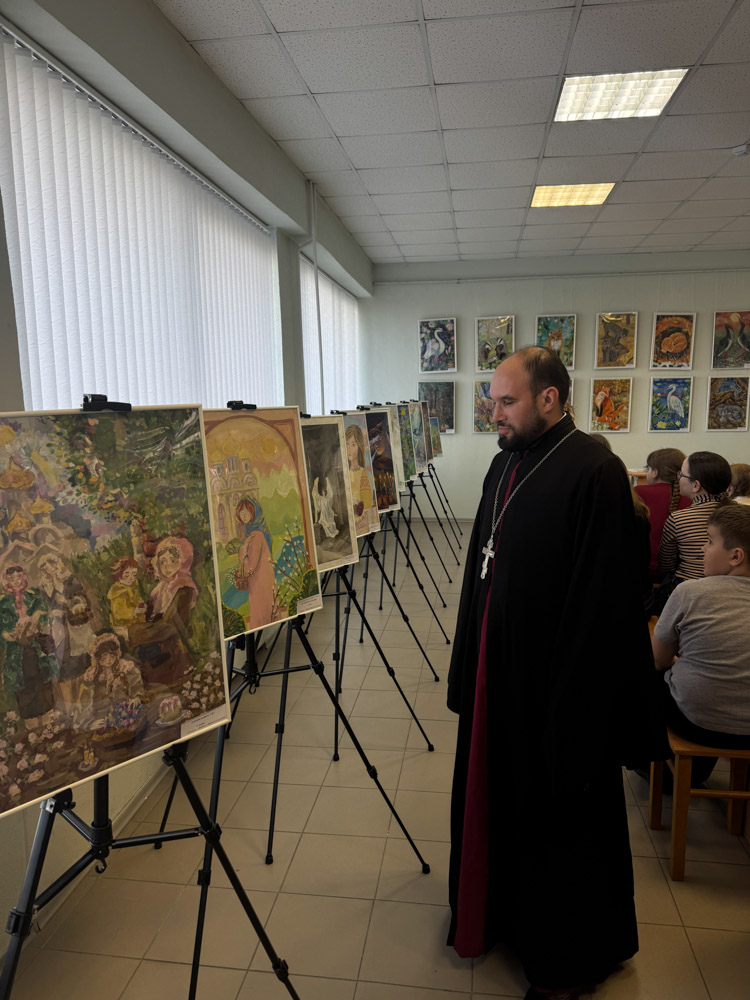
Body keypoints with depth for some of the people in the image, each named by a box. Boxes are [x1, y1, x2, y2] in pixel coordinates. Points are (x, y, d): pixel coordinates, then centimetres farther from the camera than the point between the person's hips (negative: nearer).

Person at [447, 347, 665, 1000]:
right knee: (499, 796, 23)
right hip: (500, 672, 8)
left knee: (560, 813, 12)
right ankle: (504, 913, 49)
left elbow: (602, 600, -23)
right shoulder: (507, 464, 5)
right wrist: (470, 665, 15)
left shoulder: (594, 472, -20)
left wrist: (575, 697, -21)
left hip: (557, 684, -7)